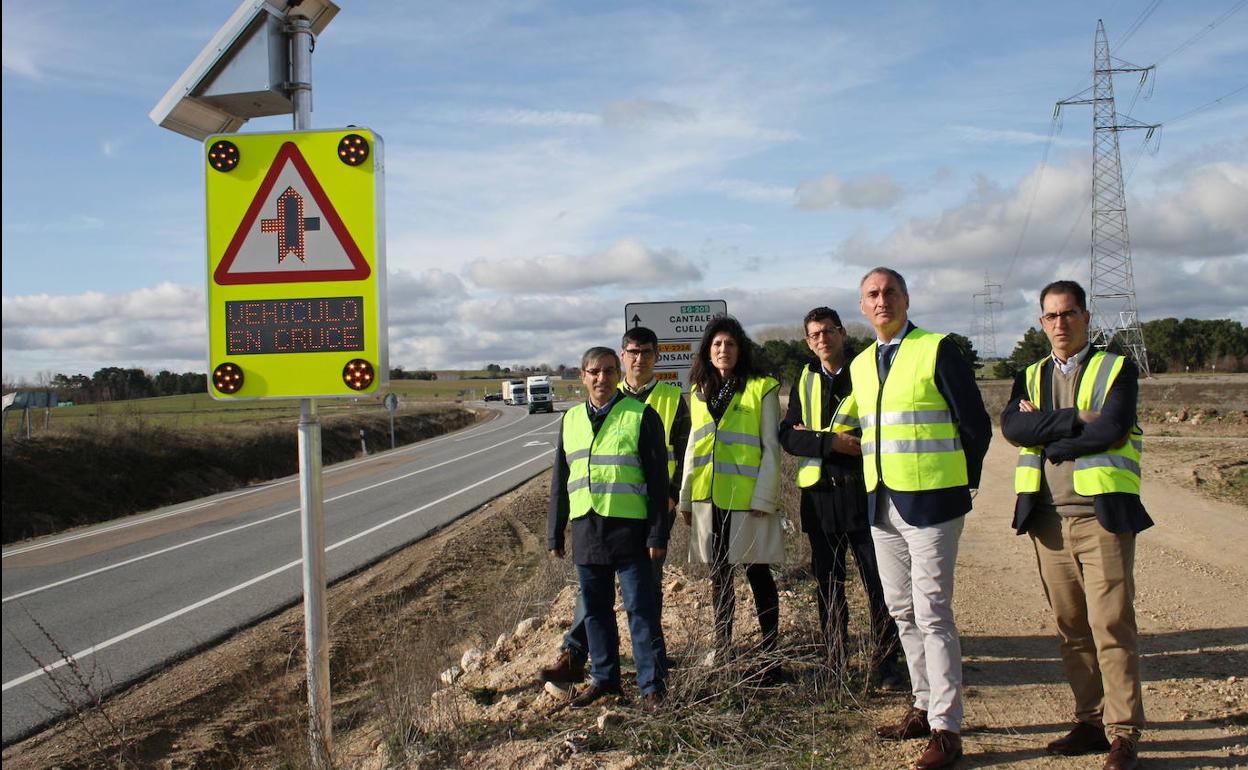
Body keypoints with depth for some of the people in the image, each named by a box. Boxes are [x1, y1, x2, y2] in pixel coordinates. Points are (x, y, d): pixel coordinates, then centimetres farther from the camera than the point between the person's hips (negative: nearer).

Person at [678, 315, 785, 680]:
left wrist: (764, 496, -13)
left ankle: (769, 654, 11)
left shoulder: (761, 388, -4)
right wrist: (685, 496, 13)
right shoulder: (699, 391, 13)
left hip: (747, 497, -5)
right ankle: (722, 648, 24)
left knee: (757, 572, 1)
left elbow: (771, 446, -6)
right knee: (719, 573, 13)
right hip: (709, 498, 5)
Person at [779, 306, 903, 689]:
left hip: (863, 490, -3)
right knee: (828, 583, 10)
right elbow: (788, 435, 2)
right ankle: (836, 661, 21)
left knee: (878, 582, -2)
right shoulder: (804, 382, 12)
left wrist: (813, 437, -10)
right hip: (820, 494, 4)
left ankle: (885, 661, 9)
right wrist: (830, 442, -16)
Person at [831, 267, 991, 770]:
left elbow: (975, 425, -6)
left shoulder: (938, 350, -7)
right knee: (902, 612, 14)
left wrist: (963, 482, 1)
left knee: (932, 613, -6)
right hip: (881, 503, 7)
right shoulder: (861, 364, 12)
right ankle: (926, 707, 28)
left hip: (929, 501, -7)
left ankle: (946, 729, 3)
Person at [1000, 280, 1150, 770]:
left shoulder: (1117, 369, 4)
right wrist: (1075, 420, -12)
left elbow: (1110, 430, -14)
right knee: (1071, 628, 8)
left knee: (1111, 625, -6)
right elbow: (1012, 427, -4)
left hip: (1102, 514, -4)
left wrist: (1046, 431, -5)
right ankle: (1091, 721, 18)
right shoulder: (1031, 377, 15)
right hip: (1048, 519, 4)